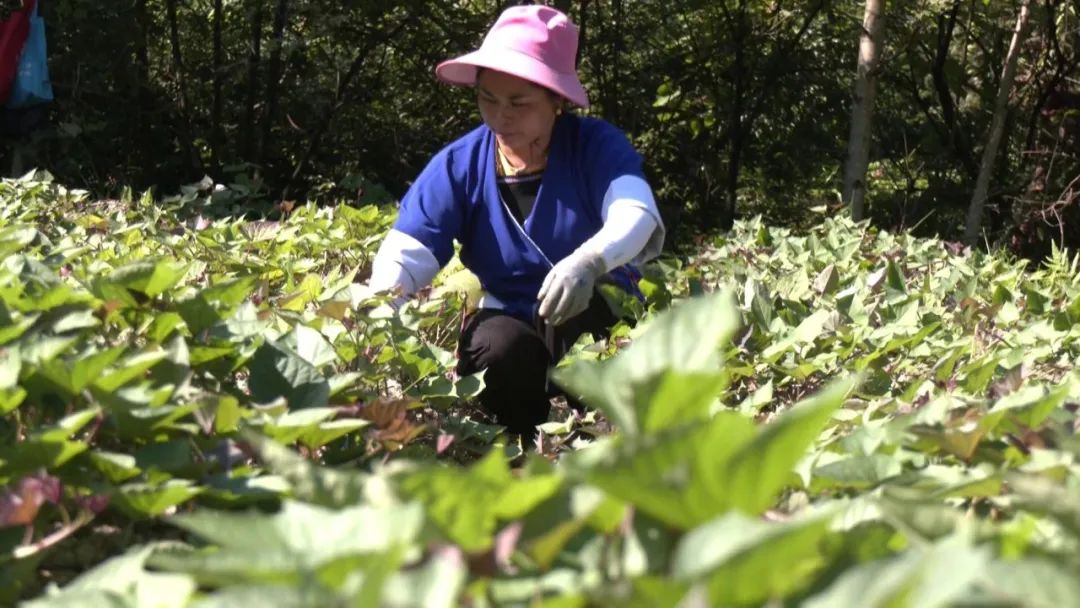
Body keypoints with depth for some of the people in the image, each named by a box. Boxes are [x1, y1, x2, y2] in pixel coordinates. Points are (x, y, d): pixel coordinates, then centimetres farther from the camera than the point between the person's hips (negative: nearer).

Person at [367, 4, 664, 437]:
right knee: (496, 349, -33)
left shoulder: (596, 146, -14)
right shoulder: (459, 165, -7)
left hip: (597, 319, -2)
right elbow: (406, 253, -17)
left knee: (573, 307, -35)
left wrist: (589, 261, -58)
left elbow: (637, 215, -34)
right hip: (510, 322, 2)